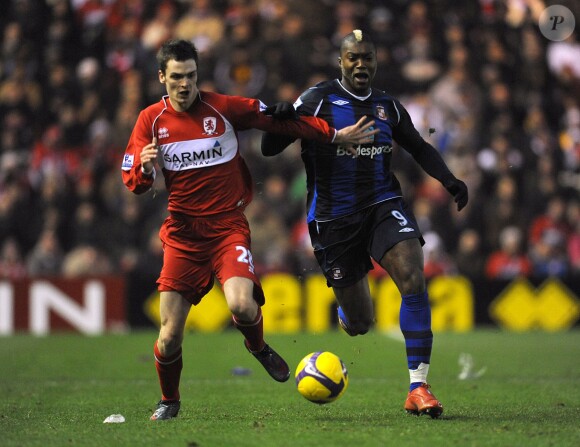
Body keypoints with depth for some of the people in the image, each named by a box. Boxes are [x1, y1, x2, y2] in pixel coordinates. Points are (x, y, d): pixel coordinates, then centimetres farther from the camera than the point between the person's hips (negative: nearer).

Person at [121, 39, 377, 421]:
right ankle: (169, 400, 25)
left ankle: (258, 347, 9)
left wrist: (335, 135, 2)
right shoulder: (151, 120, 2)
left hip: (229, 227, -1)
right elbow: (132, 182, 4)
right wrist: (145, 167, -19)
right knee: (170, 337, -4)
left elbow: (280, 120, 4)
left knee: (241, 305, -28)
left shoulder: (223, 108, -3)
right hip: (182, 232, 2)